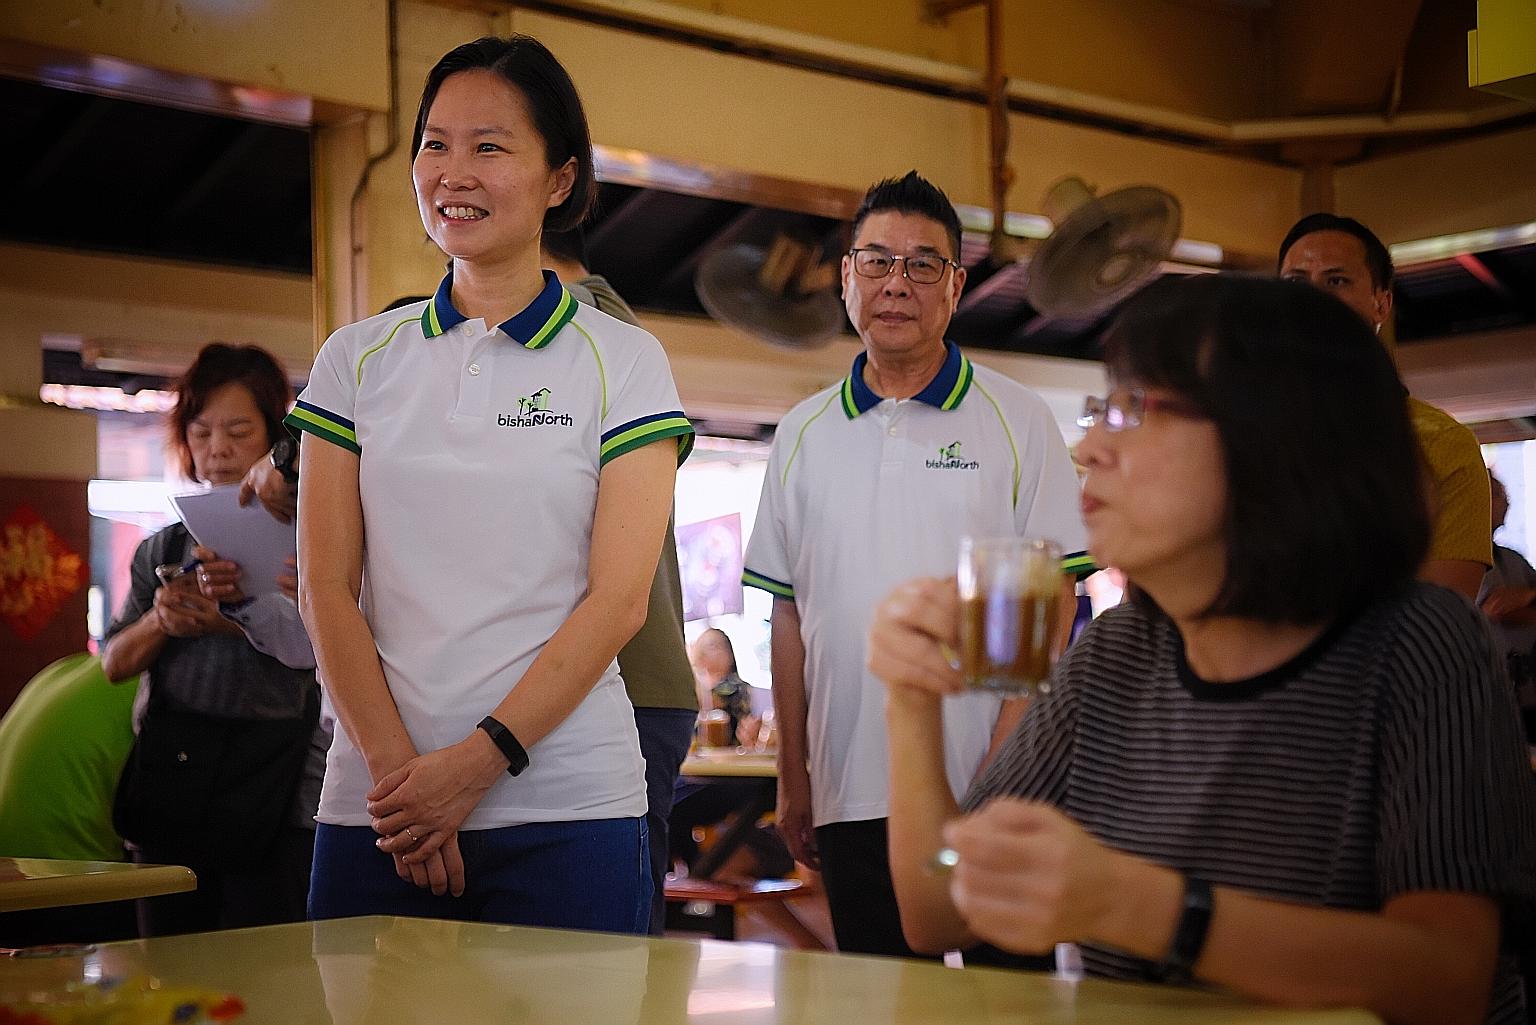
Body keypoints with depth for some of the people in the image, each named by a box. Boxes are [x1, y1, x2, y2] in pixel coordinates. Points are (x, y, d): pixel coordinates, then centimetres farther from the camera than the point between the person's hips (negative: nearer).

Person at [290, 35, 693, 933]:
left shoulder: (623, 363, 2)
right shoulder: (357, 359, 9)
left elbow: (619, 597, -5)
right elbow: (327, 589, 3)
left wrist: (479, 760, -13)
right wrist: (397, 767, -9)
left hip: (563, 806, -2)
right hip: (377, 799, 2)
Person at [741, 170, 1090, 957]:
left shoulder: (1016, 421, 1)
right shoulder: (803, 434, 11)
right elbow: (789, 616, 12)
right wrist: (792, 775, 8)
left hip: (990, 798, -2)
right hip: (852, 796, 3)